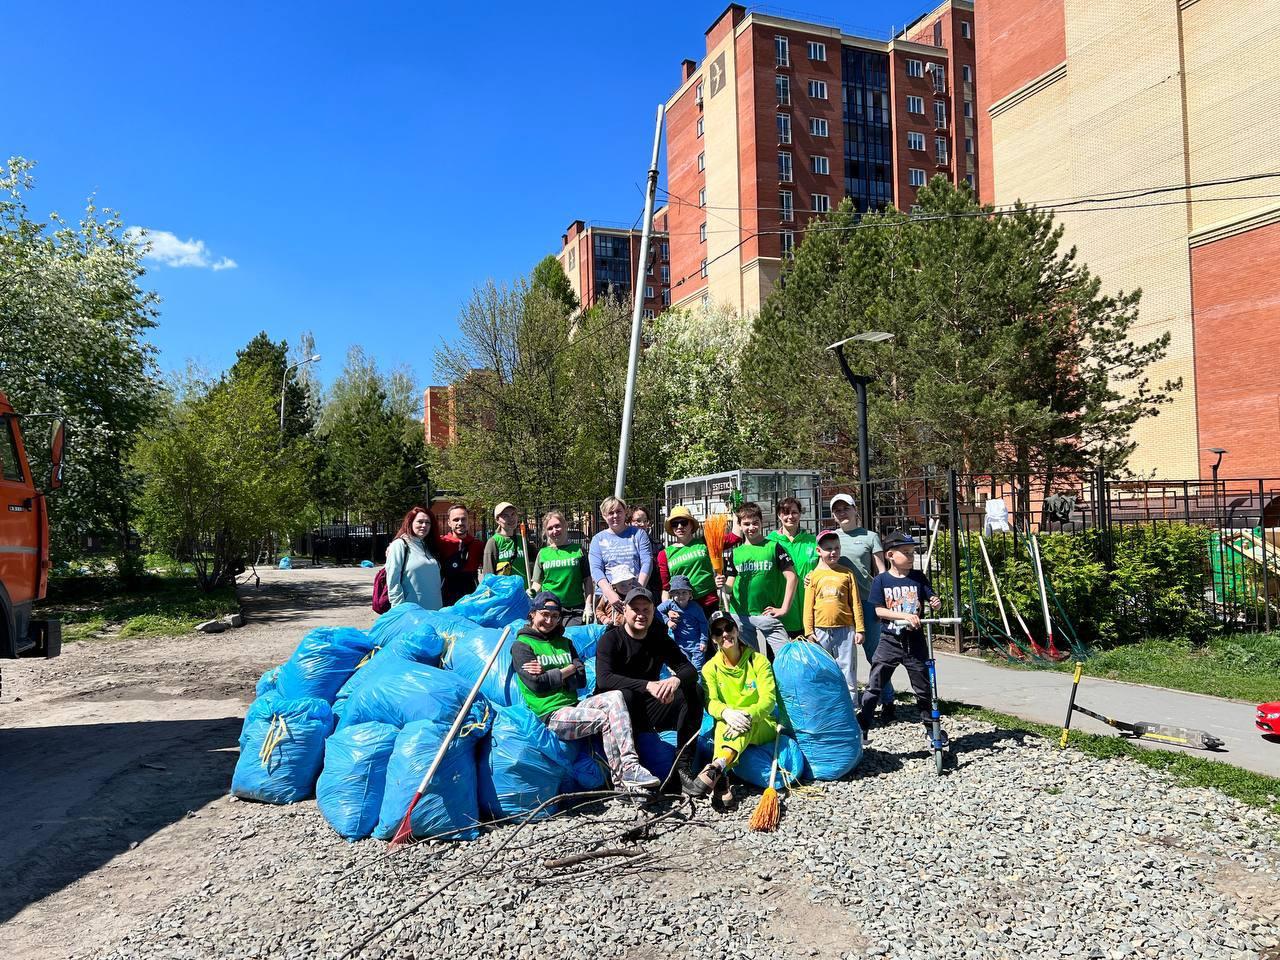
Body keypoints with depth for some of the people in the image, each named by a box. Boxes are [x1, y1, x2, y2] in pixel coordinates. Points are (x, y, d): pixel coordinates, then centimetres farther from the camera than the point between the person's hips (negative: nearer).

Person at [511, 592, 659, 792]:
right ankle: (620, 780, -18)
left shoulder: (565, 643, 21)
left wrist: (548, 673, -6)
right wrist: (568, 670, -2)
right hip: (551, 713, -5)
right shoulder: (521, 645, 3)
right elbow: (536, 684, -10)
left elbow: (581, 679, 7)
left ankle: (630, 766, -32)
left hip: (574, 705, 6)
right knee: (605, 718, -25)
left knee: (615, 696, -22)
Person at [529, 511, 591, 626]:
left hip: (575, 609, -1)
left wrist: (588, 606, -2)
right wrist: (532, 593, -9)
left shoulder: (577, 549, 6)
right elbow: (537, 582, 12)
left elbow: (587, 580, 6)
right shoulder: (543, 553, 9)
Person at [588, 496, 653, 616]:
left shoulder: (638, 534, 10)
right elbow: (596, 569, 0)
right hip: (605, 594, 1)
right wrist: (610, 593, -16)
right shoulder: (598, 539, 11)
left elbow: (647, 563, 2)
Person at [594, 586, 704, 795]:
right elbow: (603, 679, -24)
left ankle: (684, 767, -18)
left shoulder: (660, 639, 7)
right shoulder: (610, 639, -7)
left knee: (694, 692, -14)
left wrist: (676, 680, -29)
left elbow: (689, 669, -4)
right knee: (625, 694, -36)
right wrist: (647, 685, -35)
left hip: (648, 710, 5)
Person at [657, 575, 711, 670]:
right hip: (679, 643, 2)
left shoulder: (695, 607, -12)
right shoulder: (669, 604, -9)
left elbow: (703, 623, -5)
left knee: (698, 669, 1)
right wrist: (667, 621, -7)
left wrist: (704, 641, -7)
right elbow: (657, 611, 4)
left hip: (696, 643, -2)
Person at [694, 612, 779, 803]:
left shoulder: (758, 660, -3)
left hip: (763, 727, -1)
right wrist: (726, 713, -38)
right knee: (723, 722, -34)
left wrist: (748, 714, -35)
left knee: (744, 719, -35)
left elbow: (769, 699, -14)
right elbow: (711, 702, -13)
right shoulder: (710, 668, 2)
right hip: (726, 729, 1)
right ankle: (722, 778, -55)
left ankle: (717, 766, -58)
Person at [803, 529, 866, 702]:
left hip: (845, 629, 0)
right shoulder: (813, 575, 4)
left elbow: (856, 603, 5)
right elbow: (808, 606, 4)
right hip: (821, 631, 1)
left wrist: (859, 629, 1)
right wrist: (809, 631, -1)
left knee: (847, 671, 3)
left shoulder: (847, 574, 5)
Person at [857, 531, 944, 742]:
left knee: (923, 686, 12)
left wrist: (935, 602, -22)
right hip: (890, 640, -2)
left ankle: (931, 726, 30)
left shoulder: (918, 577, 2)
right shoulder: (881, 580, -4)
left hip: (915, 640, 2)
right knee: (874, 685, -1)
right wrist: (906, 616, -22)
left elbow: (931, 598, 3)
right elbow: (879, 610, -10)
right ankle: (861, 727, 8)